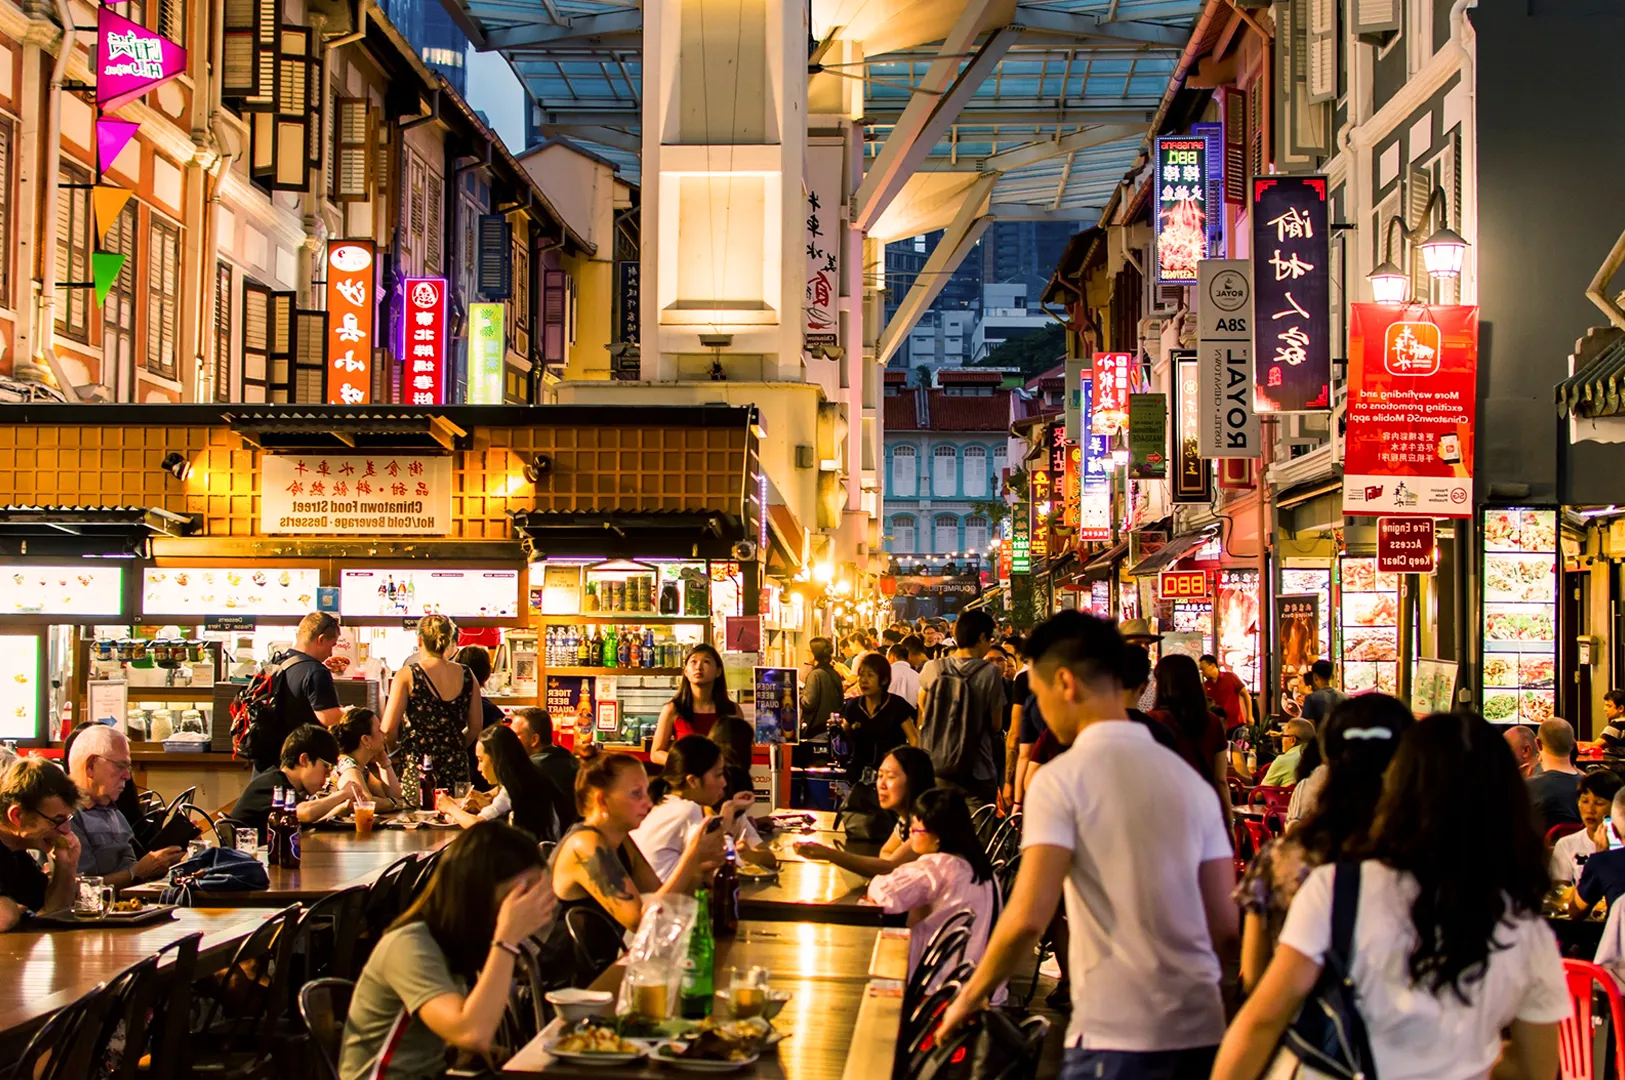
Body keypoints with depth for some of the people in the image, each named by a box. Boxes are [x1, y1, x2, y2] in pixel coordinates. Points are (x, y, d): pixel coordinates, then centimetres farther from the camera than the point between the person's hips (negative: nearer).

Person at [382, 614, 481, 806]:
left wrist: (400, 747, 11)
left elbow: (388, 730, -9)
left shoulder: (407, 675, -7)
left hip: (417, 766, -3)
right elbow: (476, 727, 8)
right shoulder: (466, 675, 4)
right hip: (456, 769, 4)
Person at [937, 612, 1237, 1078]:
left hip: (1116, 1035, -6)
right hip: (1202, 1029, 6)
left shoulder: (1062, 779, -7)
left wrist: (970, 996, 0)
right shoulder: (1191, 780, 9)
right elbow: (1226, 923, 10)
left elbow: (1028, 917, -15)